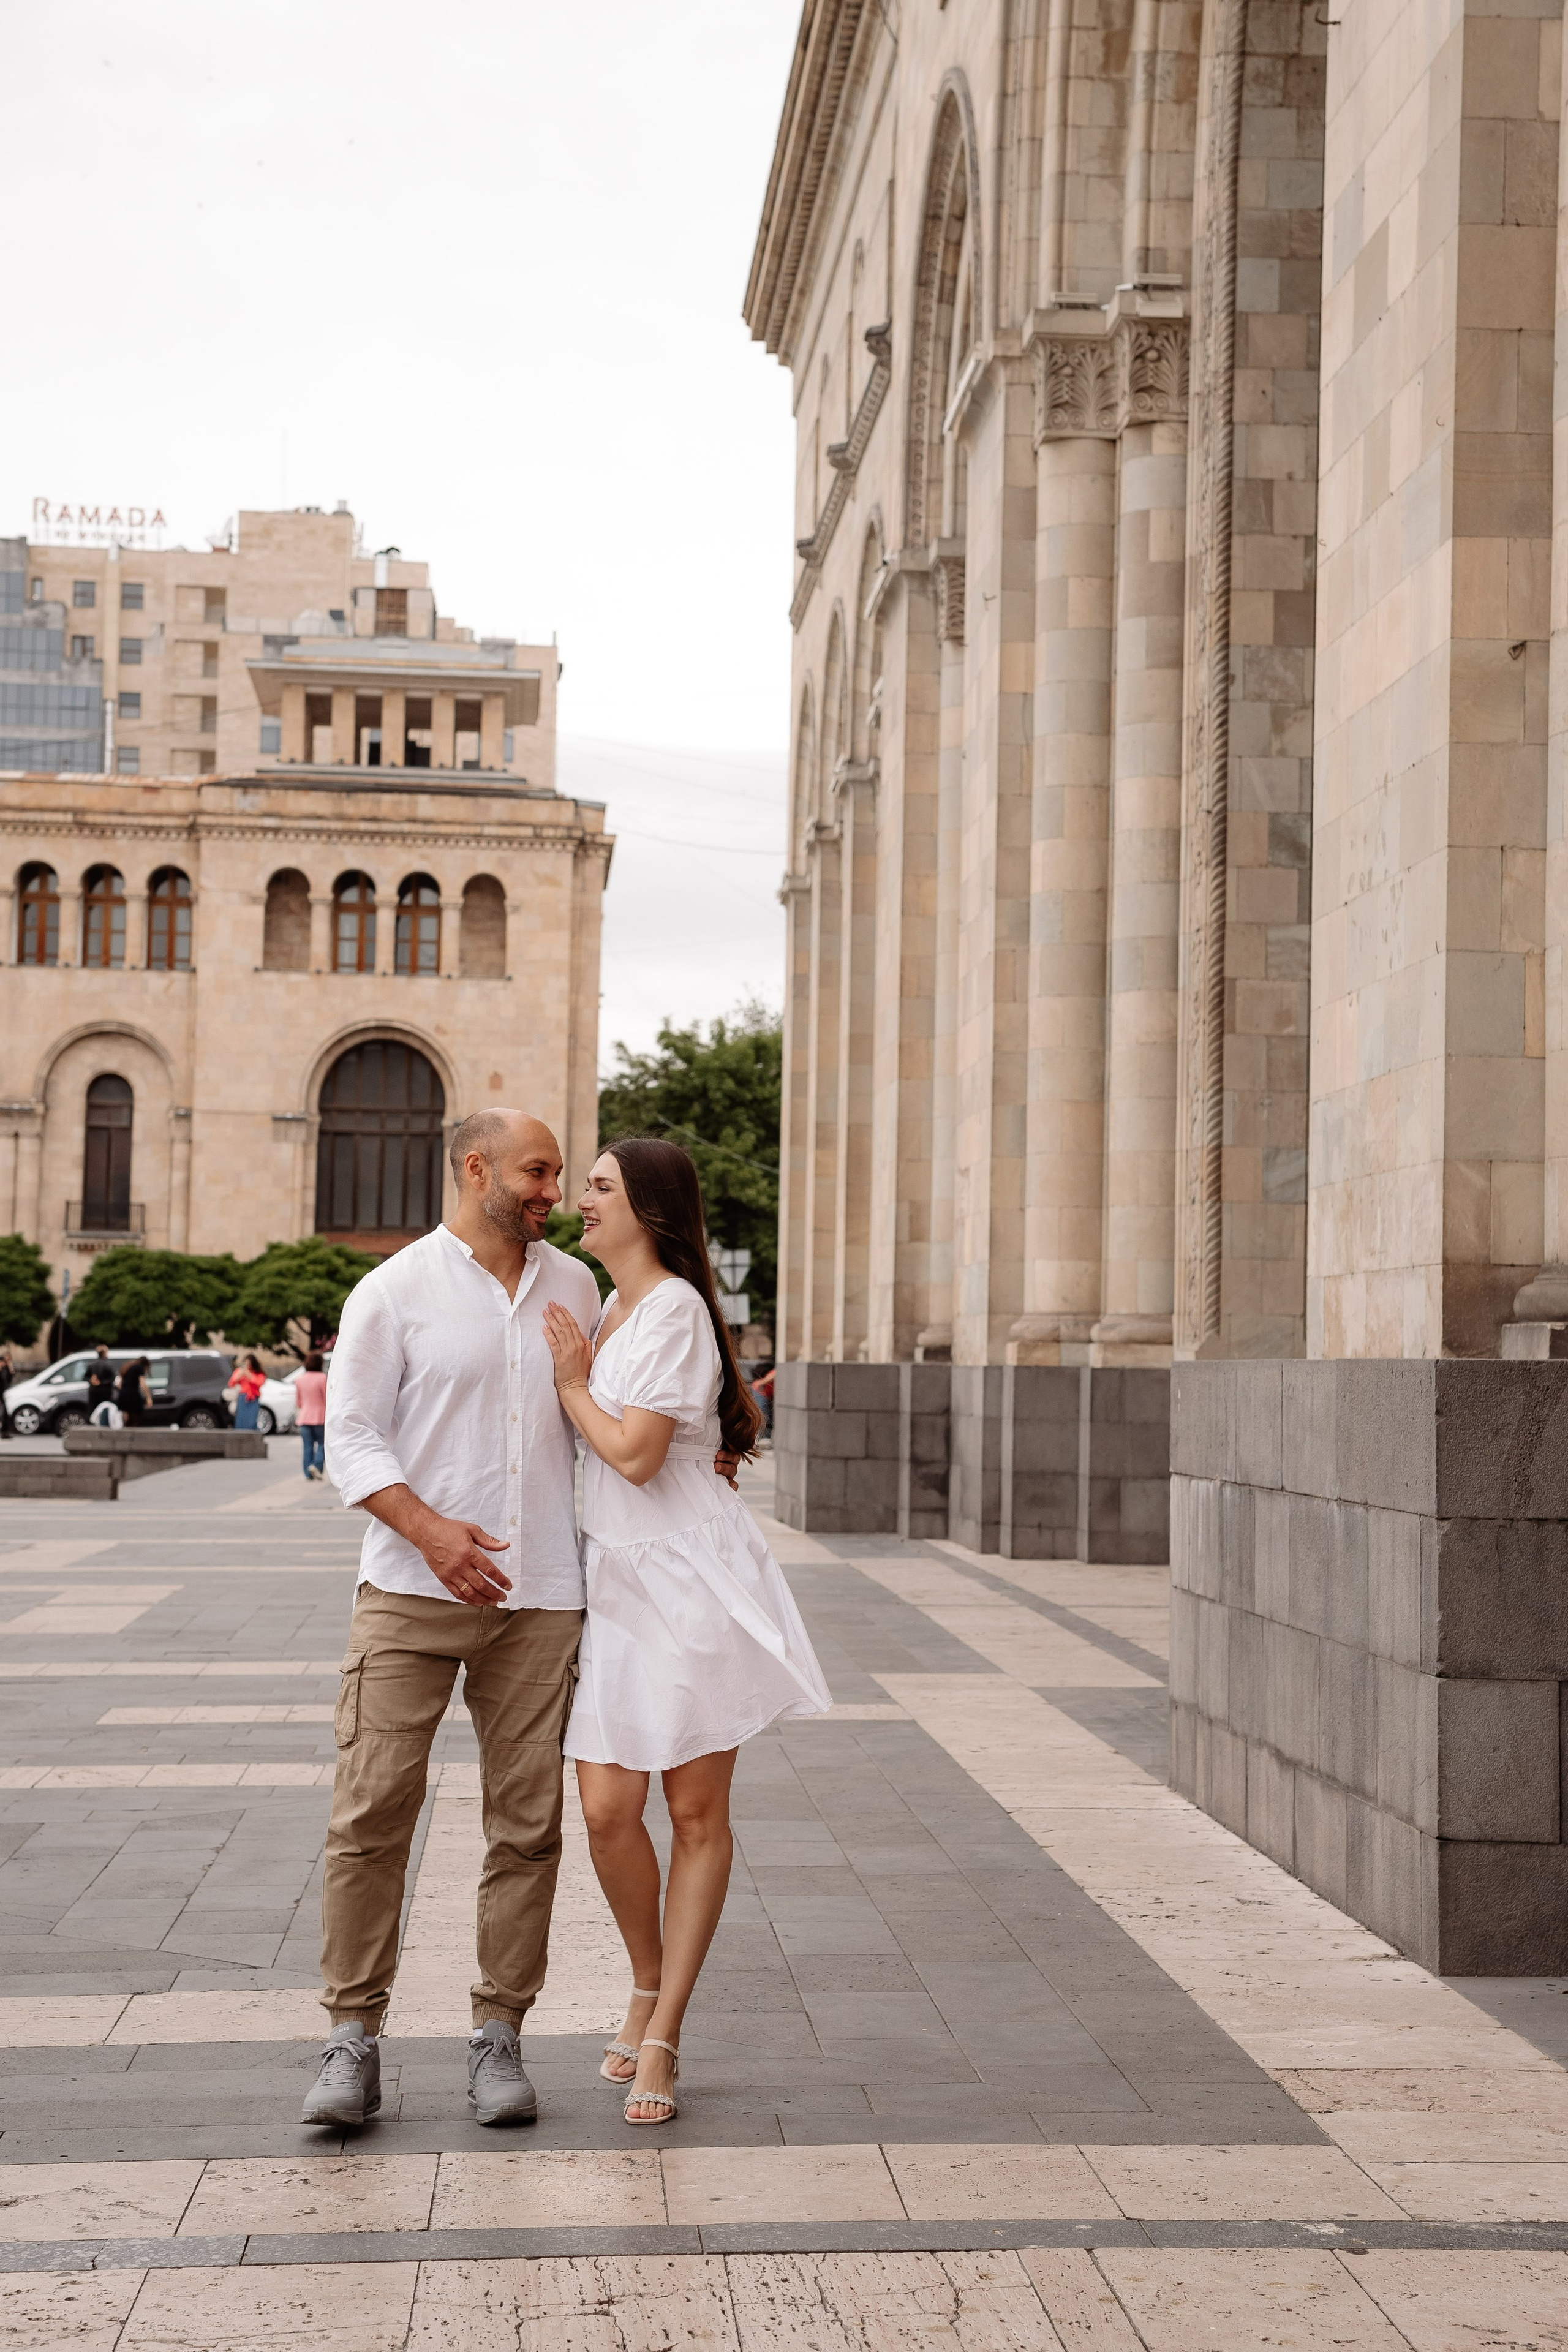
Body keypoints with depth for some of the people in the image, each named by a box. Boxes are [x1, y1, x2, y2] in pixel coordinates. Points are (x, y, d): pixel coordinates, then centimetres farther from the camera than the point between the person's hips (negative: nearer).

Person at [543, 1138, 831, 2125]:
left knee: (698, 1812, 2)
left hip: (691, 1579, -7)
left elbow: (636, 1453, -18)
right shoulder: (611, 1312, 16)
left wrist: (571, 1383, -4)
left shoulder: (675, 1310, -11)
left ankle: (663, 2040, 8)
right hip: (616, 1580, 7)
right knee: (607, 1808, 0)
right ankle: (649, 1988, 23)